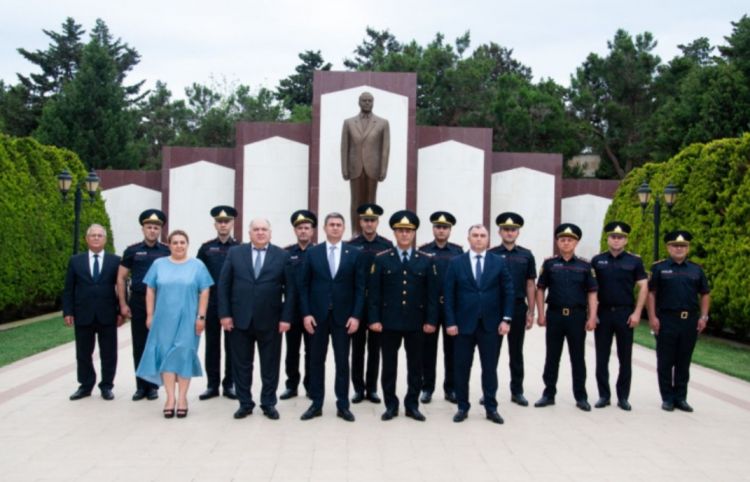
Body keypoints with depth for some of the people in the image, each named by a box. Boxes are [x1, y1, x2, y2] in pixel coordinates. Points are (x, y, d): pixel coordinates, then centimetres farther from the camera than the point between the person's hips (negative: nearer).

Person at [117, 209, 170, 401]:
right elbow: (121, 278, 5)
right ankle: (141, 386, 12)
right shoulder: (132, 251, 3)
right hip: (138, 303, 1)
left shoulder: (167, 251, 2)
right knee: (139, 346, 4)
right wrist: (123, 304, -2)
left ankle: (153, 386, 13)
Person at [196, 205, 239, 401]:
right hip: (211, 303, 1)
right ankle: (212, 384, 12)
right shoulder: (206, 248, 5)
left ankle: (229, 384, 13)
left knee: (231, 345, 5)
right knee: (212, 345, 6)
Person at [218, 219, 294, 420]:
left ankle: (268, 404, 19)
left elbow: (290, 289, -1)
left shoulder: (282, 256, 1)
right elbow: (223, 285, 3)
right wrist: (225, 314, -5)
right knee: (241, 364, 8)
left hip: (270, 321, -1)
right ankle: (245, 403, 20)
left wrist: (286, 317, -8)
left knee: (270, 365, 7)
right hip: (240, 319, 1)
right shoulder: (235, 253, 5)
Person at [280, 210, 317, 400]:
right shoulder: (286, 253, 4)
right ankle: (292, 385, 18)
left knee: (311, 351, 7)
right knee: (292, 350, 9)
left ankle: (310, 385, 17)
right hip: (292, 309, 2)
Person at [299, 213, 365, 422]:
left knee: (342, 362, 6)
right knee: (316, 360, 7)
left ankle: (343, 405, 13)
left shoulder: (354, 253, 2)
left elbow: (359, 287, 0)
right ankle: (316, 404, 15)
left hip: (343, 316, 0)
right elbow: (305, 286, 2)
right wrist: (306, 313, -6)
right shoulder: (312, 253, 3)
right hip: (317, 315, 1)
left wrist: (356, 315, -8)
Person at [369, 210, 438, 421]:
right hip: (389, 321, -1)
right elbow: (374, 292, -1)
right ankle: (391, 405, 17)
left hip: (416, 322, 1)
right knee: (389, 364, 6)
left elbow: (432, 293, 2)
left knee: (415, 365, 7)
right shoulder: (381, 259, 1)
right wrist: (374, 319, -8)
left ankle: (412, 405, 17)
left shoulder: (426, 260, 3)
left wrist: (430, 320, -4)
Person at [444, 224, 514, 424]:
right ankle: (463, 407, 16)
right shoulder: (456, 263, 2)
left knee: (490, 368, 7)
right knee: (462, 368, 6)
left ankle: (491, 408, 16)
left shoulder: (499, 262, 4)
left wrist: (506, 319, -5)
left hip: (490, 324, 0)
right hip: (464, 323, 0)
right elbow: (449, 295, -1)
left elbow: (508, 292, 3)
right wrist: (450, 322, -7)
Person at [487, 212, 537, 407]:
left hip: (518, 308, 1)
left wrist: (531, 311, 0)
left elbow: (530, 285, 5)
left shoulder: (526, 255, 5)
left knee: (516, 352, 9)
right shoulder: (491, 255, 1)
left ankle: (517, 391, 17)